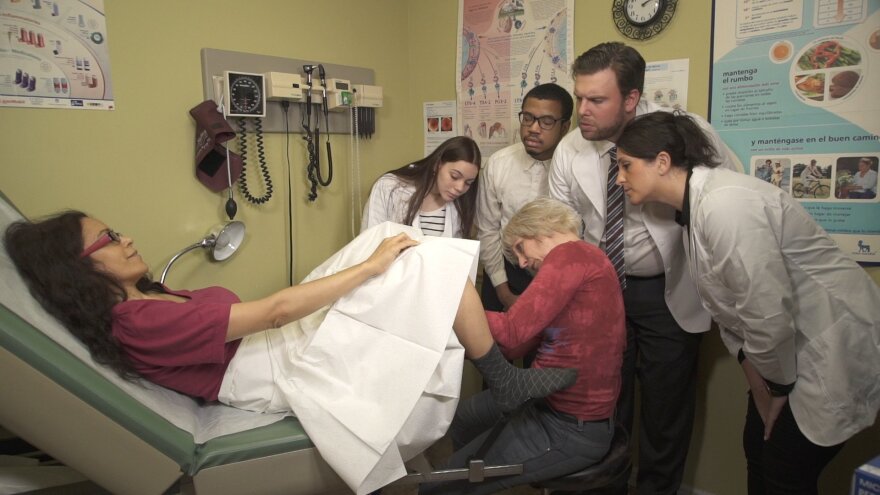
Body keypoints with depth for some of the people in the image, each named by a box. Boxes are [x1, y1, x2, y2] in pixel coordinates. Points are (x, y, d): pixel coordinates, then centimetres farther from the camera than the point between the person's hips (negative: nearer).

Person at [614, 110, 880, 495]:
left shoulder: (725, 204, -26)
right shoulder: (691, 208, 4)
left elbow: (768, 310, -26)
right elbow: (723, 302, 10)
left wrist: (778, 385, -11)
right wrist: (753, 371, 4)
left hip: (835, 341, -9)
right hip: (792, 343, 9)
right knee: (758, 450, 15)